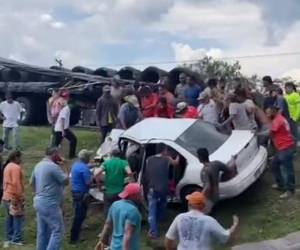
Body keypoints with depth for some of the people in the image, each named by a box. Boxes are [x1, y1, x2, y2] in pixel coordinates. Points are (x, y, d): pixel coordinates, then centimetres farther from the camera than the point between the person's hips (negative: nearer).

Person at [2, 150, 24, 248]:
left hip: (6, 196, 10)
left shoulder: (7, 166, 15)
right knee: (18, 218, -5)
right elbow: (16, 183, -21)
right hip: (14, 197, -10)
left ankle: (9, 238, 17)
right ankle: (16, 239, -5)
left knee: (10, 218, 13)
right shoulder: (16, 167, -15)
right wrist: (20, 195, -17)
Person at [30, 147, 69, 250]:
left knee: (42, 231, 14)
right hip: (49, 204, -10)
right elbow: (66, 181, -10)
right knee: (57, 231, -6)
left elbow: (32, 182, 23)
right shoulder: (53, 166, -17)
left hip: (39, 202, 10)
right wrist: (60, 168, 2)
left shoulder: (38, 165, 11)